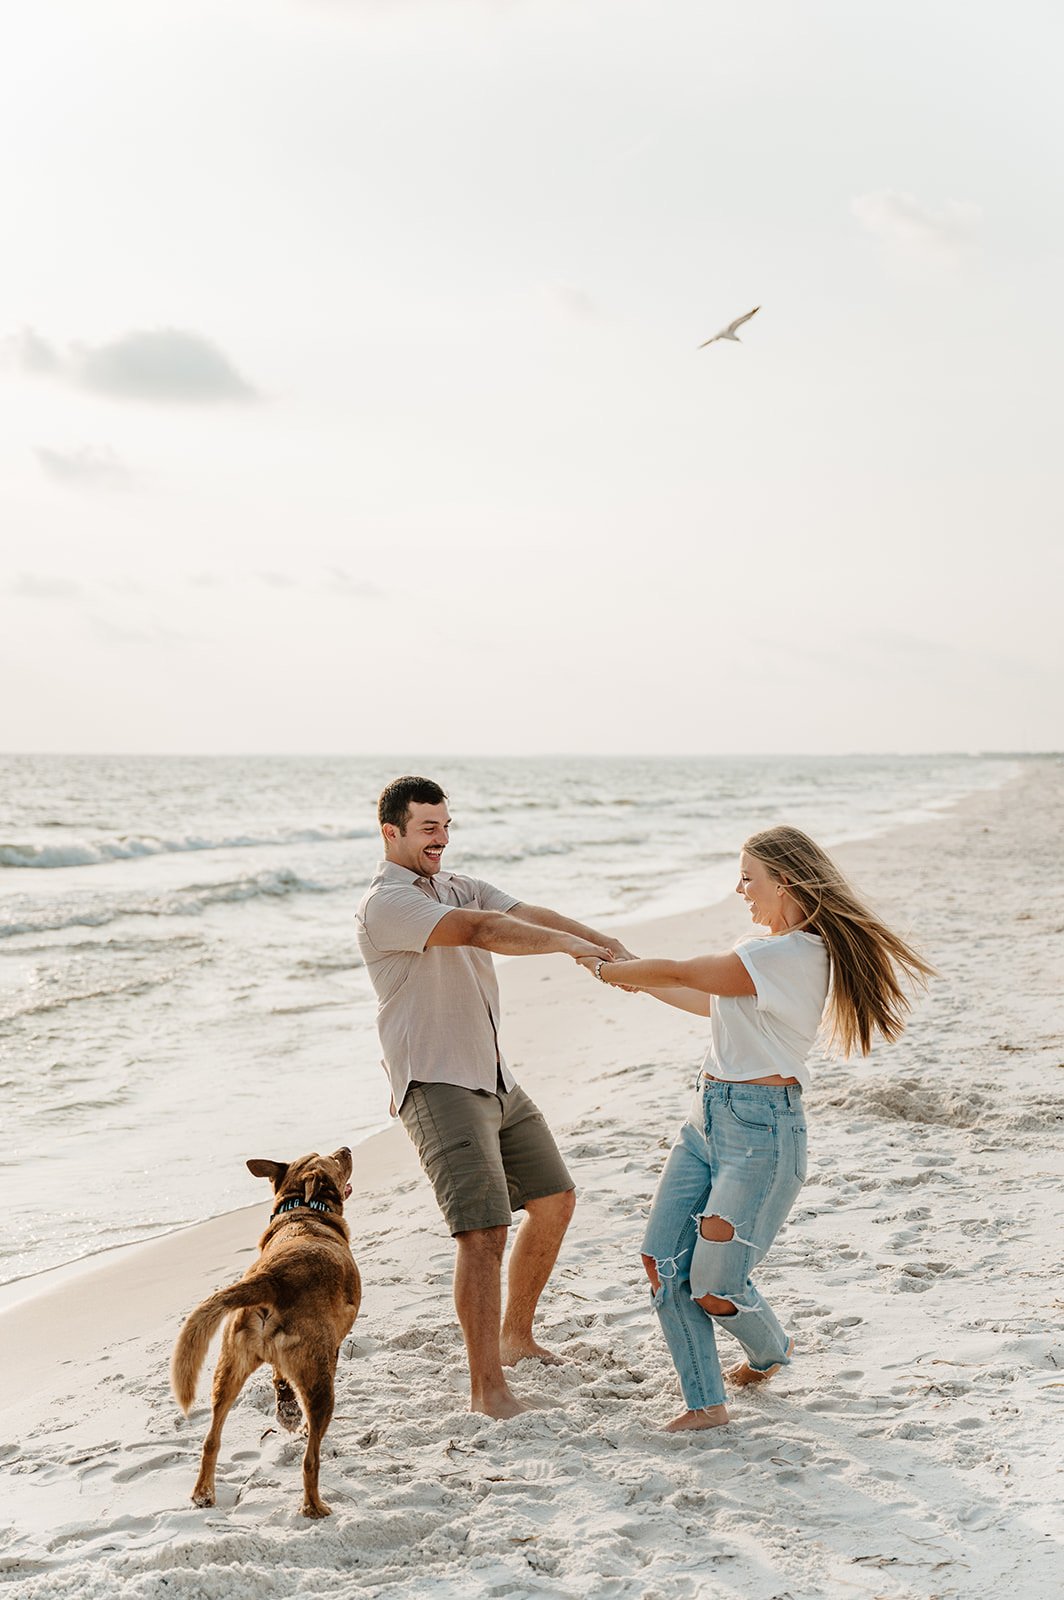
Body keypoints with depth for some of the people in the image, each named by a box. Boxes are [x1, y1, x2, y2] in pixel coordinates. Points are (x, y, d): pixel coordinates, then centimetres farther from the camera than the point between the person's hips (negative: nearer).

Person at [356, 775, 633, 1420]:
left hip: (495, 1078, 9)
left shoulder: (462, 887, 14)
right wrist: (573, 946, -28)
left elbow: (531, 915, -2)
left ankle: (515, 1336, 33)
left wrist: (615, 948, -17)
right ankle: (488, 1389, -13)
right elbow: (481, 931, -26)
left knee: (555, 1199, 17)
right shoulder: (386, 903, -12)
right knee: (486, 1230, -17)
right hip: (438, 1086, -9)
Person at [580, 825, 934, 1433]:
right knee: (662, 1260, 3)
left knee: (714, 1286, -3)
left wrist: (610, 970, 1)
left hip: (760, 1130, -10)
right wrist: (642, 982, 26)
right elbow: (716, 1005, 27)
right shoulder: (782, 948, 13)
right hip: (710, 1115, 10)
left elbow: (678, 973, -16)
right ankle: (706, 1403, 11)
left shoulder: (789, 955, -20)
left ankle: (771, 1350, 30)